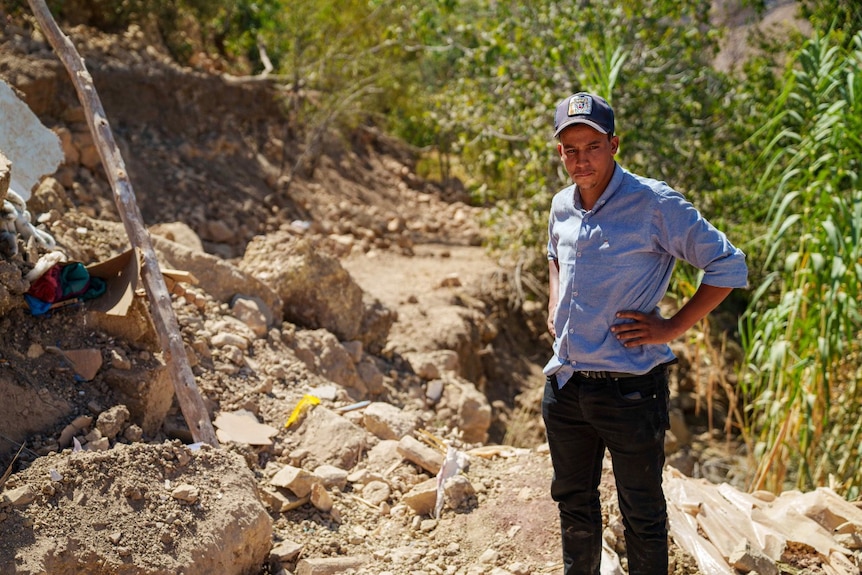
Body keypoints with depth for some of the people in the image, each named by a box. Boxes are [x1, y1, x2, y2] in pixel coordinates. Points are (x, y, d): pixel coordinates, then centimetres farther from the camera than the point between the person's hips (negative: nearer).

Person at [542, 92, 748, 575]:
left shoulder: (654, 204, -14)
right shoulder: (562, 207, 6)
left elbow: (730, 266, -12)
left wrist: (672, 327, -15)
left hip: (629, 387, -6)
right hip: (565, 384, 6)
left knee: (642, 513, 8)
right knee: (573, 501, 21)